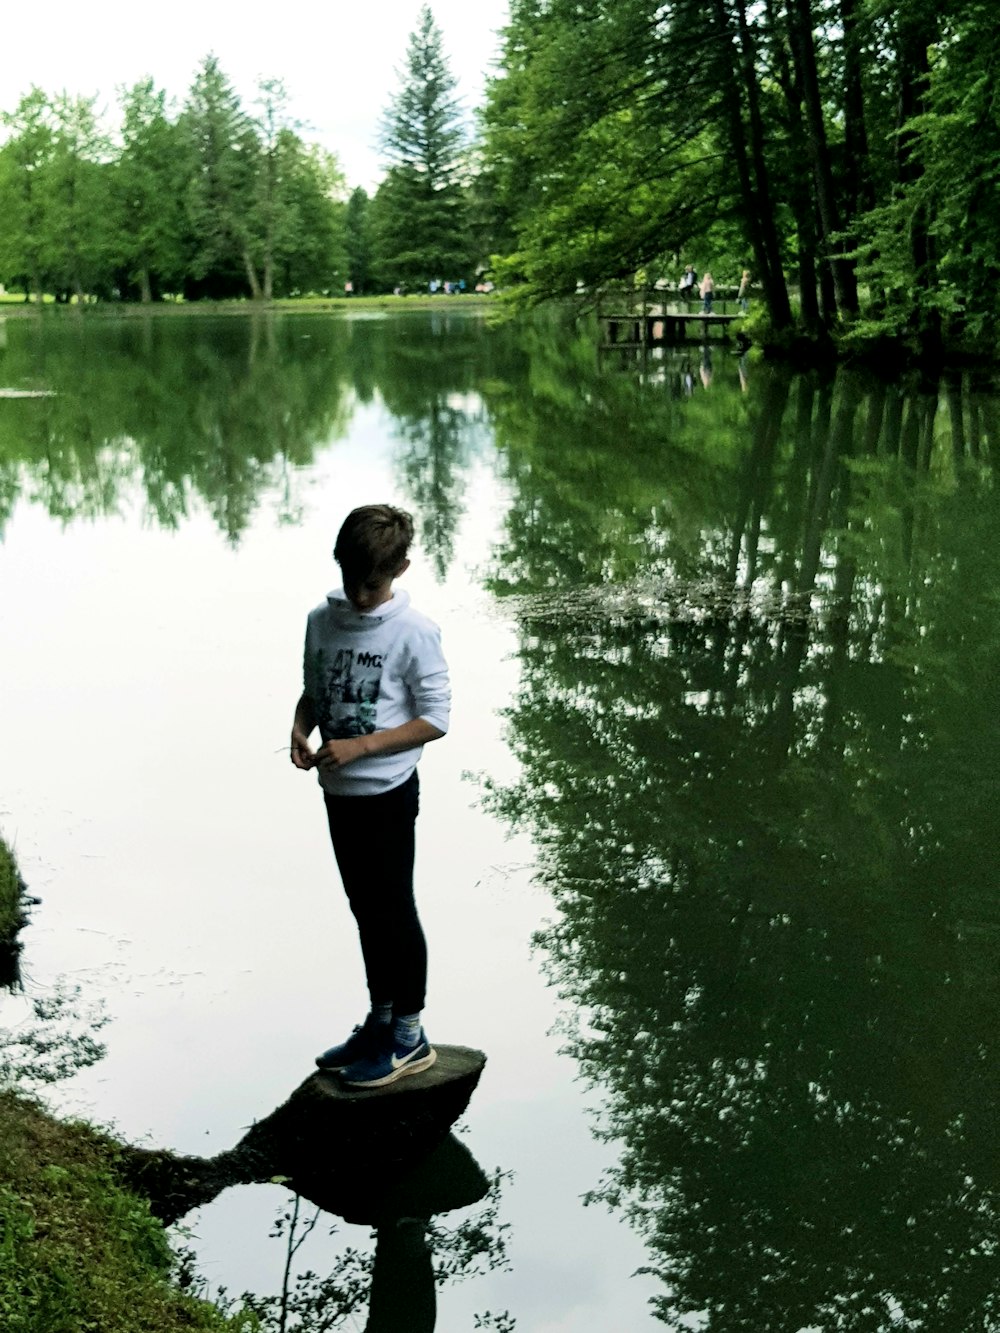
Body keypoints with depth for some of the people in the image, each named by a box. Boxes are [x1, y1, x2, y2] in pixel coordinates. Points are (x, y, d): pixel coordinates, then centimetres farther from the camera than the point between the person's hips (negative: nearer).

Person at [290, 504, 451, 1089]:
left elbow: (435, 719, -15)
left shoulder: (414, 632, -16)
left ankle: (410, 1038, 17)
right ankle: (380, 1021, 32)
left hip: (387, 792, -6)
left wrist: (359, 746, -21)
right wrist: (301, 729, -8)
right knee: (365, 909, 17)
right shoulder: (322, 620, 2)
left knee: (394, 909, 3)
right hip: (339, 790, 6)